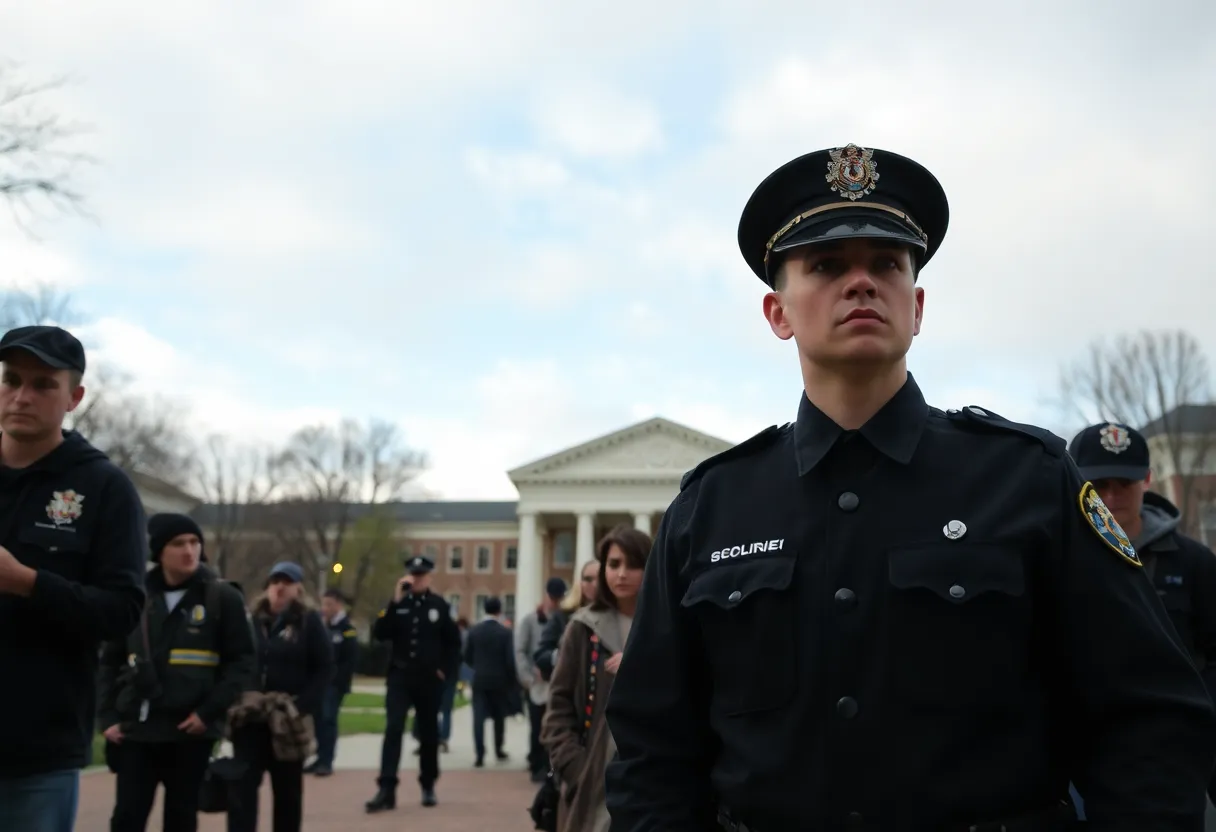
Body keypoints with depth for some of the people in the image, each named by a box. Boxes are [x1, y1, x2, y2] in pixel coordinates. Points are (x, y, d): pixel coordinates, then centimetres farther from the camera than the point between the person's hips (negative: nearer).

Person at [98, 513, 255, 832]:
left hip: (192, 731, -2)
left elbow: (242, 662, -3)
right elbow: (110, 662, 10)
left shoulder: (222, 598, -1)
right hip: (137, 728, 2)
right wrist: (108, 717, 1)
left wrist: (209, 711, -12)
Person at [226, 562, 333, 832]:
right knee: (241, 787, -6)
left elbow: (324, 669, -6)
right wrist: (236, 701, -5)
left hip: (289, 723, -2)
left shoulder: (310, 621, -1)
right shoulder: (252, 619, 7)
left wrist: (302, 708, -15)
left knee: (287, 791, 10)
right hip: (250, 719, 2)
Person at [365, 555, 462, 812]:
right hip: (400, 677, 0)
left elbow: (454, 642, 7)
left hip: (429, 679, 0)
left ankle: (428, 787, 24)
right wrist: (395, 602, -18)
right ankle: (386, 790, -13)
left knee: (428, 733, 10)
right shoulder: (397, 603, 2)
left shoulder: (440, 605, 1)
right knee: (393, 729, -12)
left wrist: (446, 670, -3)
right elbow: (379, 634, -11)